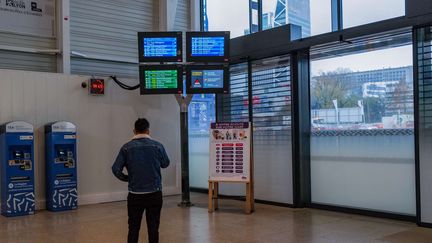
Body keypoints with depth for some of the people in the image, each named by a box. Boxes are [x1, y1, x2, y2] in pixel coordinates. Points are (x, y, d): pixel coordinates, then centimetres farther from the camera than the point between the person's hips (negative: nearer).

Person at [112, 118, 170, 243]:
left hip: (135, 194, 0)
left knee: (133, 228, 10)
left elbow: (116, 169, -7)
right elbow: (165, 163, 11)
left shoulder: (127, 147, -4)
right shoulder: (157, 146, -4)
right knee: (153, 227, 8)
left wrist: (127, 178, 9)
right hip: (154, 193, 0)